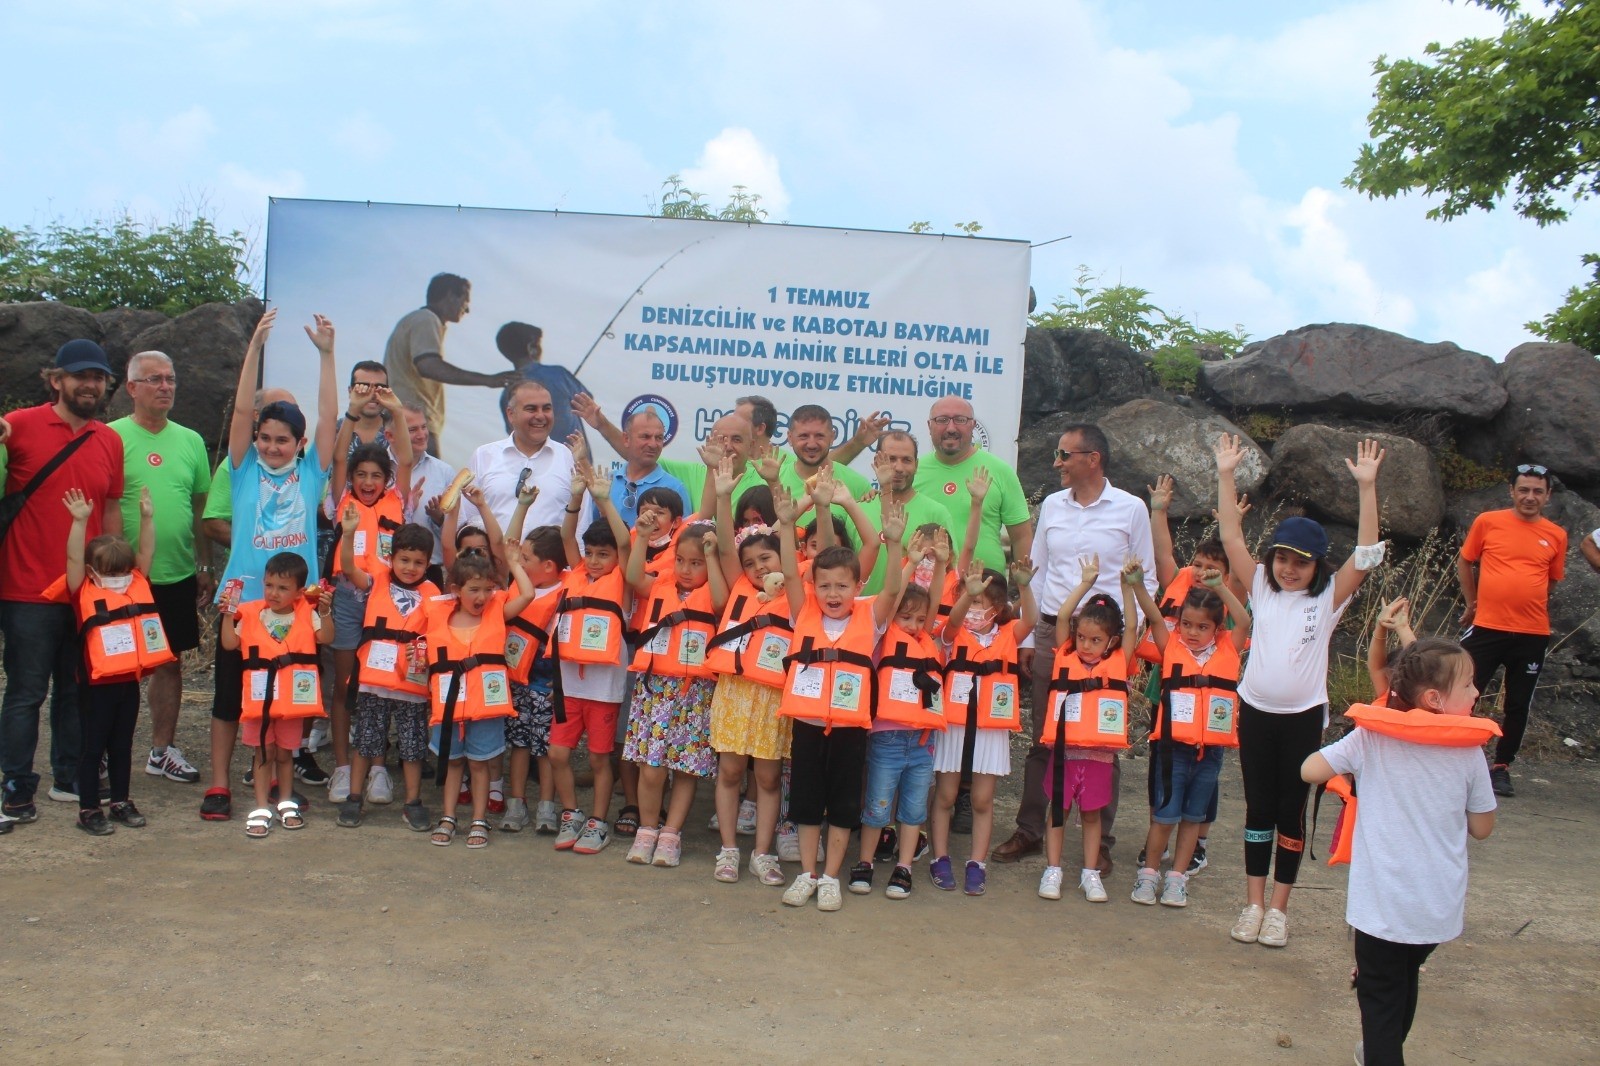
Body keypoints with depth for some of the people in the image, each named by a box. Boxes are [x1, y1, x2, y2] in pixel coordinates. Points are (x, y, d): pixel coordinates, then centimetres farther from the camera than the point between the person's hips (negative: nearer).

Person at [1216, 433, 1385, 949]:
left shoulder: (1328, 597, -4)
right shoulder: (1262, 588, 3)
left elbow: (1366, 554, -15)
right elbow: (1231, 538, -3)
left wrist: (1367, 486, -23)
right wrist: (1226, 475, -11)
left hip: (1303, 716, -2)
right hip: (1255, 711, 2)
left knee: (1290, 812, 6)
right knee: (1258, 808, 9)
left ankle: (1278, 908, 16)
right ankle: (1254, 903, 18)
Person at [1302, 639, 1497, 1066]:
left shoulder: (1372, 738, -11)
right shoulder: (1469, 751, -6)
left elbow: (1309, 770, -9)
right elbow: (1482, 828, 2)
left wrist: (1351, 768, 8)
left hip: (1383, 903, -3)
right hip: (1440, 907, 3)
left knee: (1380, 994, 9)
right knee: (1405, 980, 27)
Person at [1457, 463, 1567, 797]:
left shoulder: (1556, 536, 4)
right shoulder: (1488, 522, -1)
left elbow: (1551, 580, 18)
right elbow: (1464, 562, 12)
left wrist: (1525, 602, 9)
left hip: (1533, 634, 2)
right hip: (1487, 627, -2)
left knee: (1519, 706, 8)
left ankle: (1501, 767, 21)